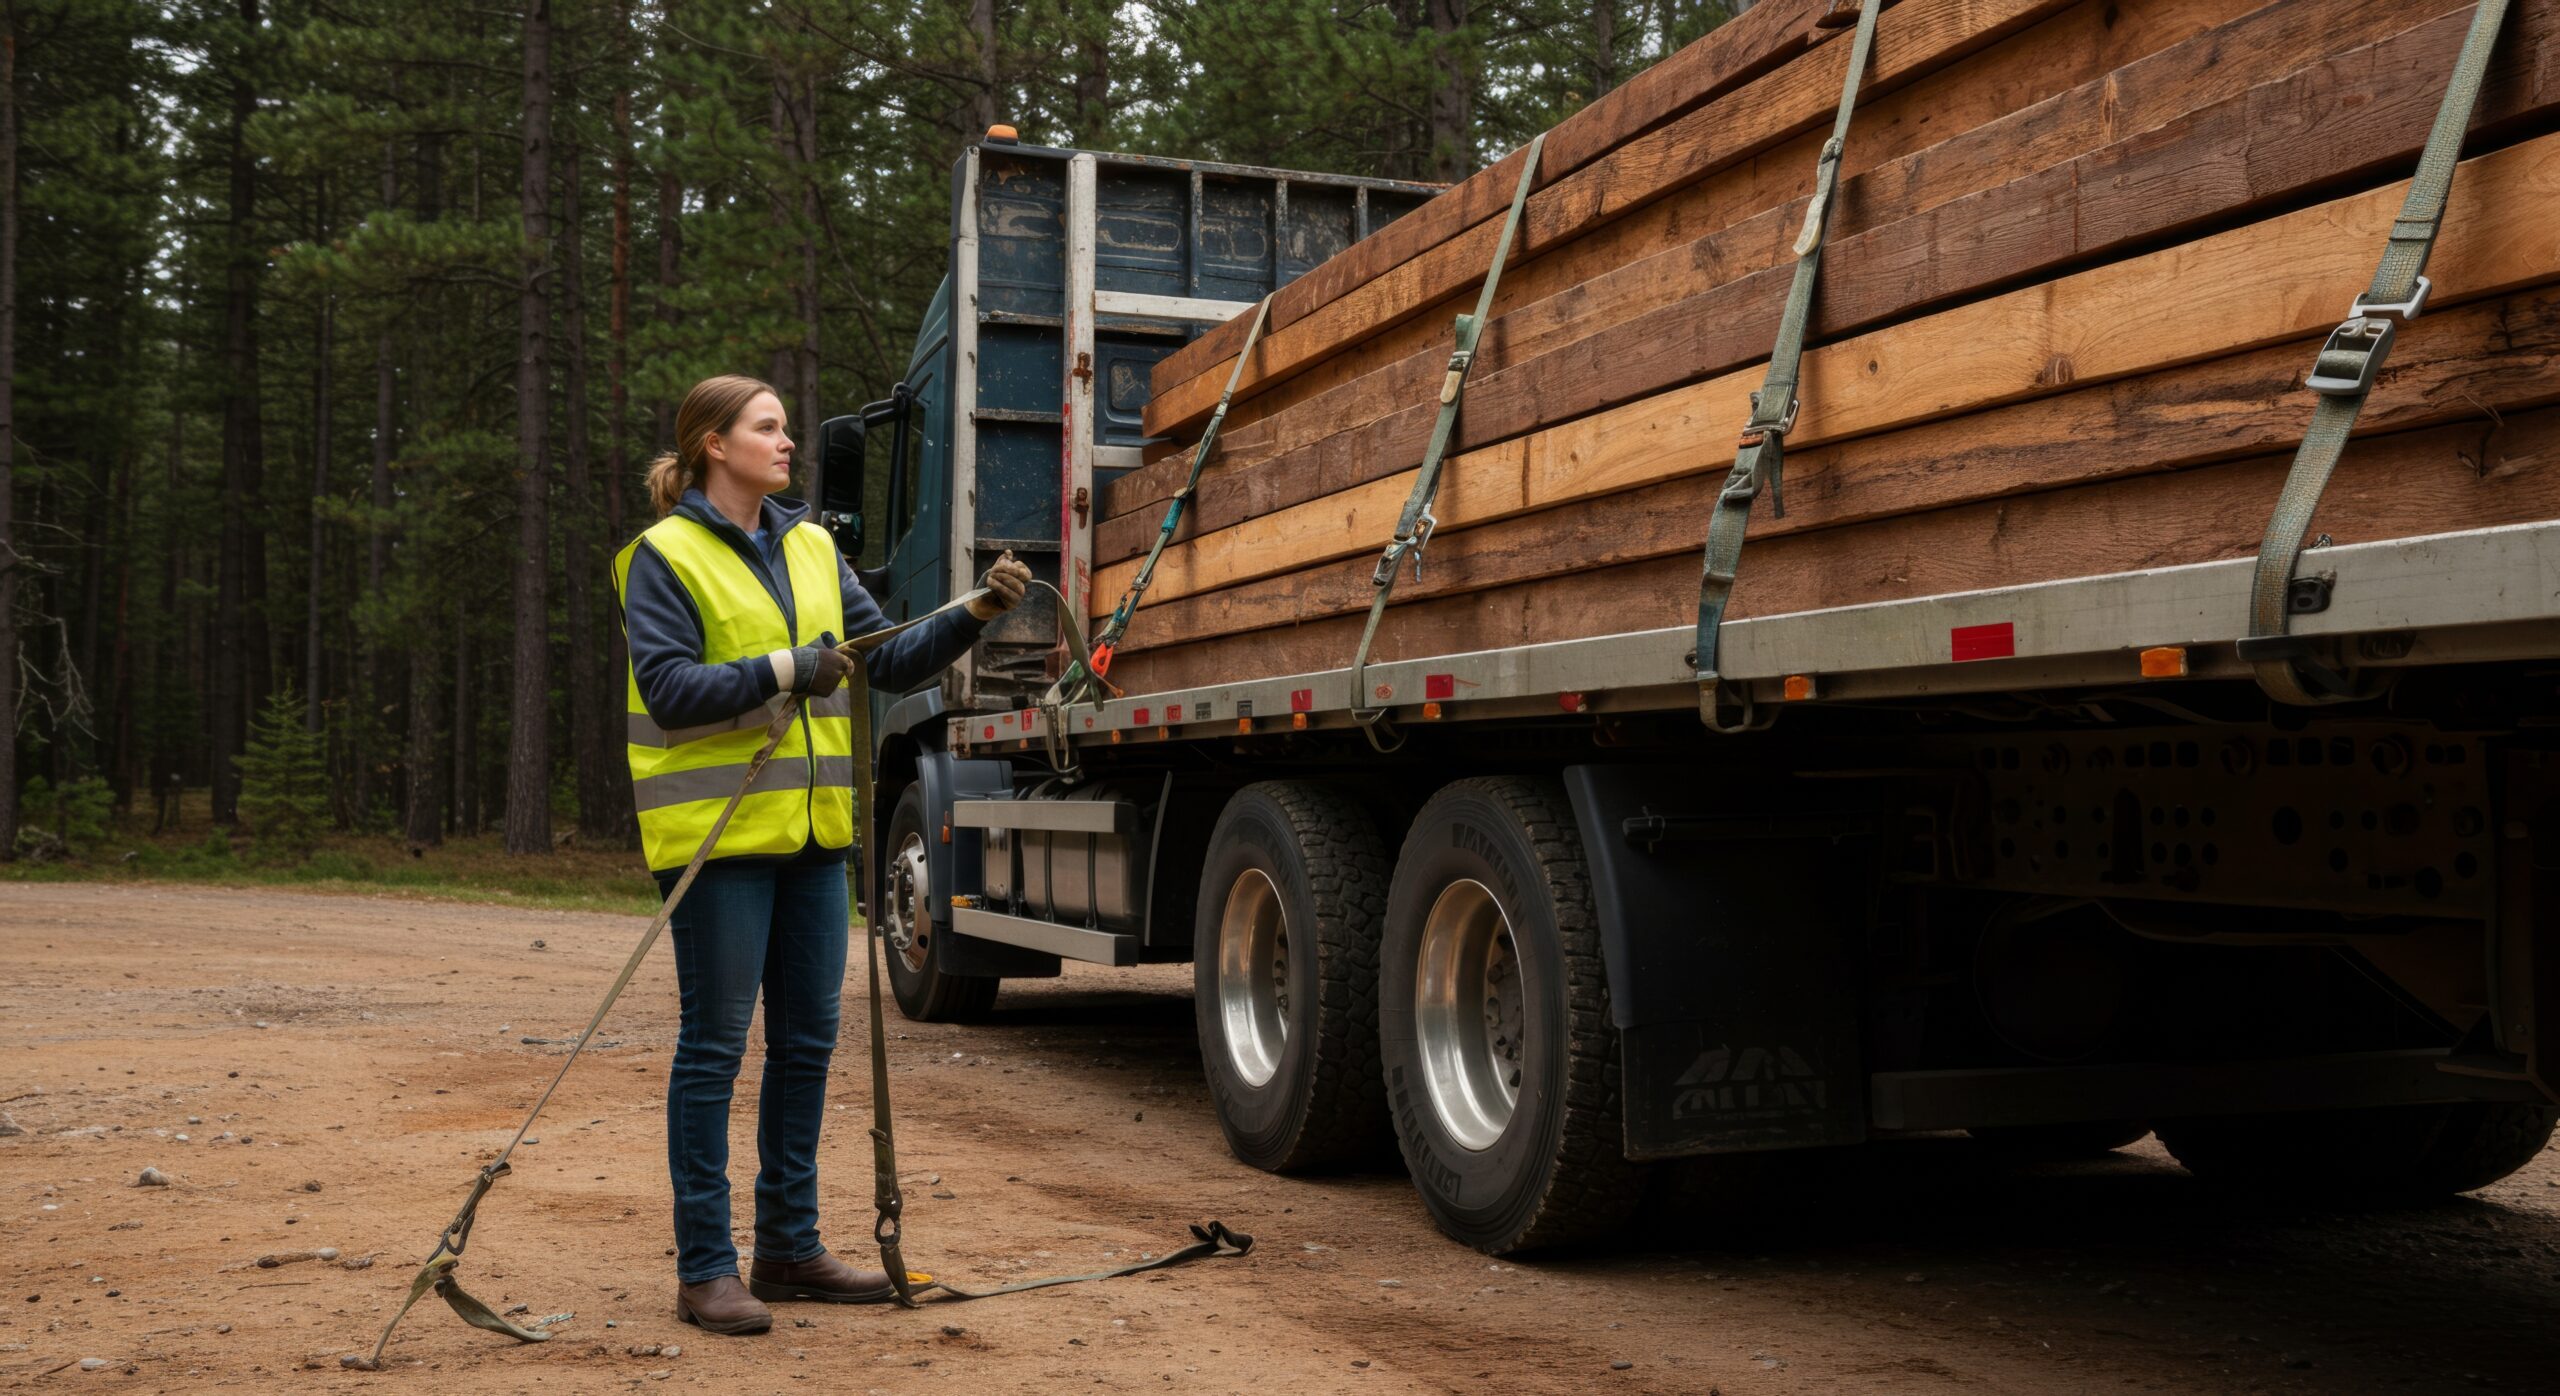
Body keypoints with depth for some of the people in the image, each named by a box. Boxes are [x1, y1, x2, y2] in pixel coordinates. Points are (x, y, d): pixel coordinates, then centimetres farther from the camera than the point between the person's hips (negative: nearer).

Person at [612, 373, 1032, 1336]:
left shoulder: (810, 548, 14)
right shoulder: (666, 557, -4)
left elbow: (890, 661, 10)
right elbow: (669, 689, -13)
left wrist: (975, 616, -3)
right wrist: (782, 671, -21)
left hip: (809, 829, 7)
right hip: (716, 831, -7)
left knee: (807, 1039, 11)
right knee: (715, 1043, -2)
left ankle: (789, 1247, 23)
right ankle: (704, 1268, 8)